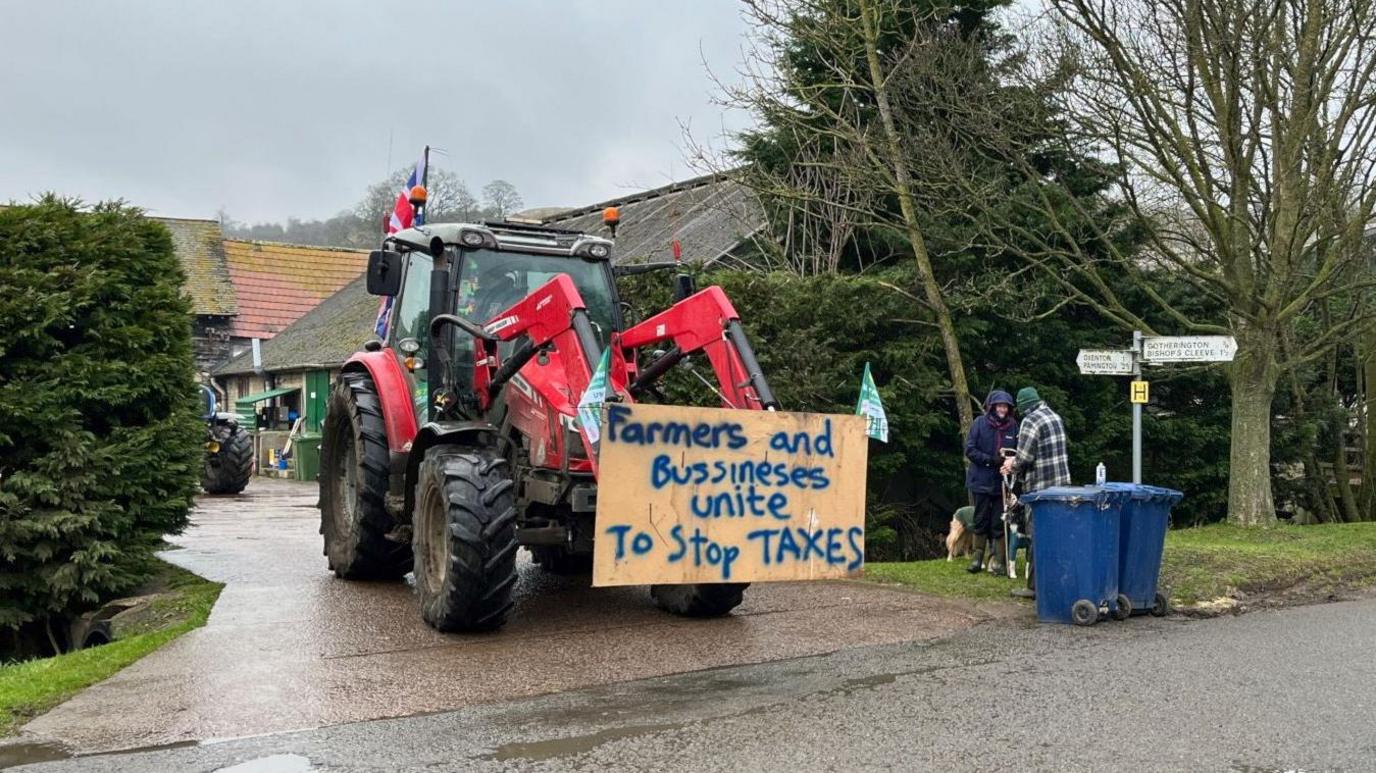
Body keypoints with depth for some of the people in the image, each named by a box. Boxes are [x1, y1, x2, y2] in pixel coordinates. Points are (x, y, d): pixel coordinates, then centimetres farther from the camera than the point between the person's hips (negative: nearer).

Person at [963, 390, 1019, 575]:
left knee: (999, 524, 3)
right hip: (981, 481, -1)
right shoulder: (980, 423, -5)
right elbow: (969, 449, -7)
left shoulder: (1013, 425, 1)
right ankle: (978, 558, 19)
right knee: (981, 521, 9)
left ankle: (998, 560, 11)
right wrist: (991, 460, -17)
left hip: (1002, 482, 1)